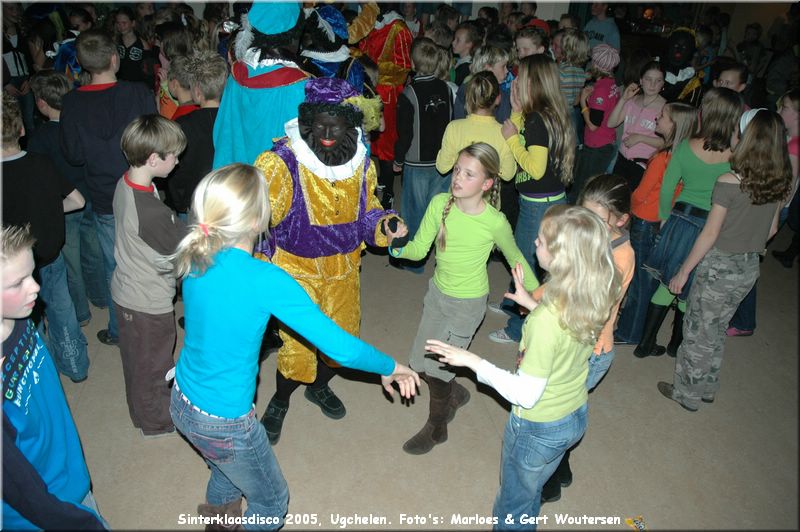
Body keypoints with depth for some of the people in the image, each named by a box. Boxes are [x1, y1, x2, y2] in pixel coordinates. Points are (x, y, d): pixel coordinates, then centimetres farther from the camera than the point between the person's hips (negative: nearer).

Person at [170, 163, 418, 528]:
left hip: (182, 402, 7)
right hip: (223, 424, -7)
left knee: (230, 464, 39)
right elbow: (341, 348, -28)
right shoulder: (265, 280, -32)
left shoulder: (196, 257, -13)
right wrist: (390, 368, -12)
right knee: (271, 502, 23)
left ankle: (218, 510, 65)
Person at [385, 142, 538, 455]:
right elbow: (420, 249, -10)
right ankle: (456, 394, 47)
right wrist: (397, 245, -30)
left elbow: (515, 258, -4)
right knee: (421, 362, 16)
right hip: (437, 292, 5)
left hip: (468, 303, -5)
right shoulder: (440, 204, -13)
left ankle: (436, 429, 30)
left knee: (436, 370, 2)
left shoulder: (495, 222, -22)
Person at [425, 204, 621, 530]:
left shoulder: (547, 319, -36)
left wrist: (472, 361, -23)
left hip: (539, 427, -7)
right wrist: (532, 304, 6)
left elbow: (526, 394, -29)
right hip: (576, 417, 7)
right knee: (530, 495, 33)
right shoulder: (593, 299, -14)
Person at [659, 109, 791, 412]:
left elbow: (710, 234, -18)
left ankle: (687, 393, 26)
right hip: (750, 269, 6)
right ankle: (707, 388, 38)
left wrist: (683, 272, -10)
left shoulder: (729, 182, -22)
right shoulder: (781, 184, -2)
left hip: (720, 267, -6)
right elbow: (771, 229, 8)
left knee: (698, 331, 11)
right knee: (716, 330, 23)